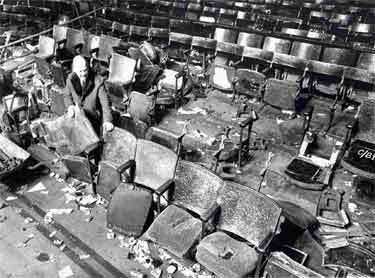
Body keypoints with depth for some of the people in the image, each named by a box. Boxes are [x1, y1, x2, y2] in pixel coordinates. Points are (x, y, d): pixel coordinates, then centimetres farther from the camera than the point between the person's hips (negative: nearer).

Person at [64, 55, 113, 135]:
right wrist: (70, 106, -14)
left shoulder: (98, 81, -20)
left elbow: (105, 102, -21)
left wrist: (107, 121, -32)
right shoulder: (70, 78, -8)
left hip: (93, 119, -3)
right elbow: (67, 96, 7)